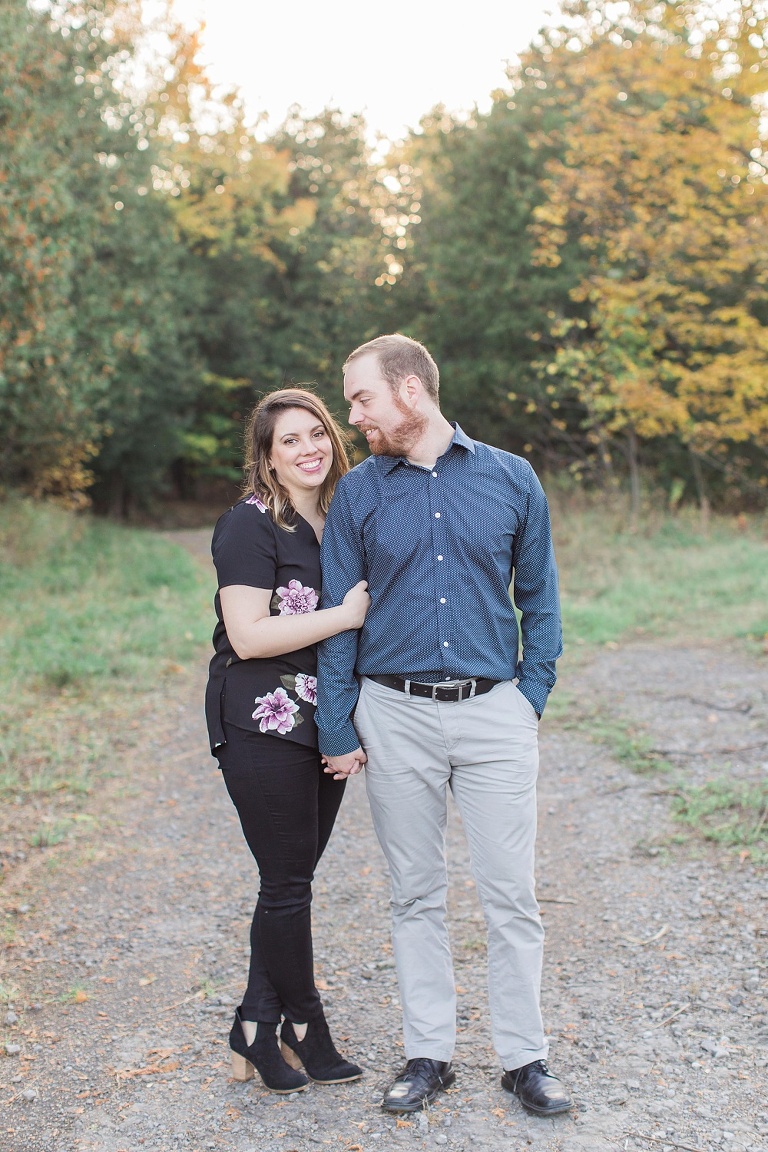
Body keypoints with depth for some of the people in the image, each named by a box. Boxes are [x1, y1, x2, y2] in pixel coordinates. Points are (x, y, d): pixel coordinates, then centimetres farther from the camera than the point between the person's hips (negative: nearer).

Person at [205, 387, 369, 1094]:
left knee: (293, 880, 11)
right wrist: (345, 616, -18)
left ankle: (256, 1034, 22)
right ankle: (304, 1028, 20)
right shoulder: (250, 526, -10)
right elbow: (248, 636, -18)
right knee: (287, 884, 1)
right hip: (263, 726, -7)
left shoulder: (338, 522, 13)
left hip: (325, 723, 8)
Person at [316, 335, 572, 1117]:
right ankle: (428, 1055, 23)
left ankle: (524, 1059, 18)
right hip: (396, 716, 1)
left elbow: (539, 599, 9)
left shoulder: (512, 480, 2)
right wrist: (337, 732, 1)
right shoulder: (358, 493, 3)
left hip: (495, 714, -1)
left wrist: (533, 696, 1)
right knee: (416, 895, 10)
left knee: (510, 895, 3)